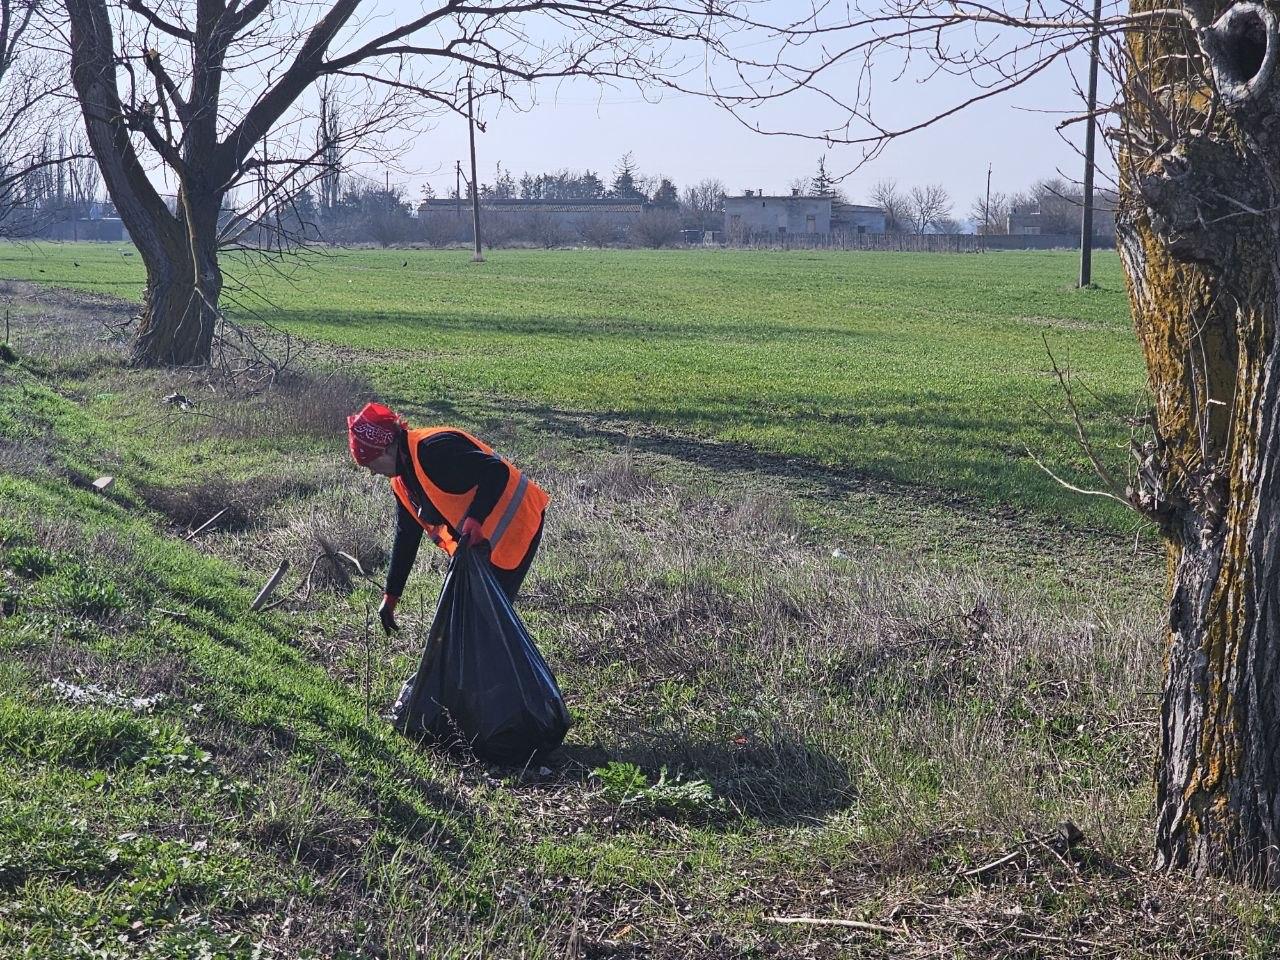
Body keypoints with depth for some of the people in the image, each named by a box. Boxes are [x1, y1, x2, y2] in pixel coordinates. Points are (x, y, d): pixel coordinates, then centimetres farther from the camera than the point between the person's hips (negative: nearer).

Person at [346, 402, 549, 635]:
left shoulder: (435, 449, -24)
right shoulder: (401, 479, 8)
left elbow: (497, 471, -31)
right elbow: (406, 536, 17)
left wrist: (475, 520, -42)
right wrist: (391, 596, 17)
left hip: (514, 524, -10)